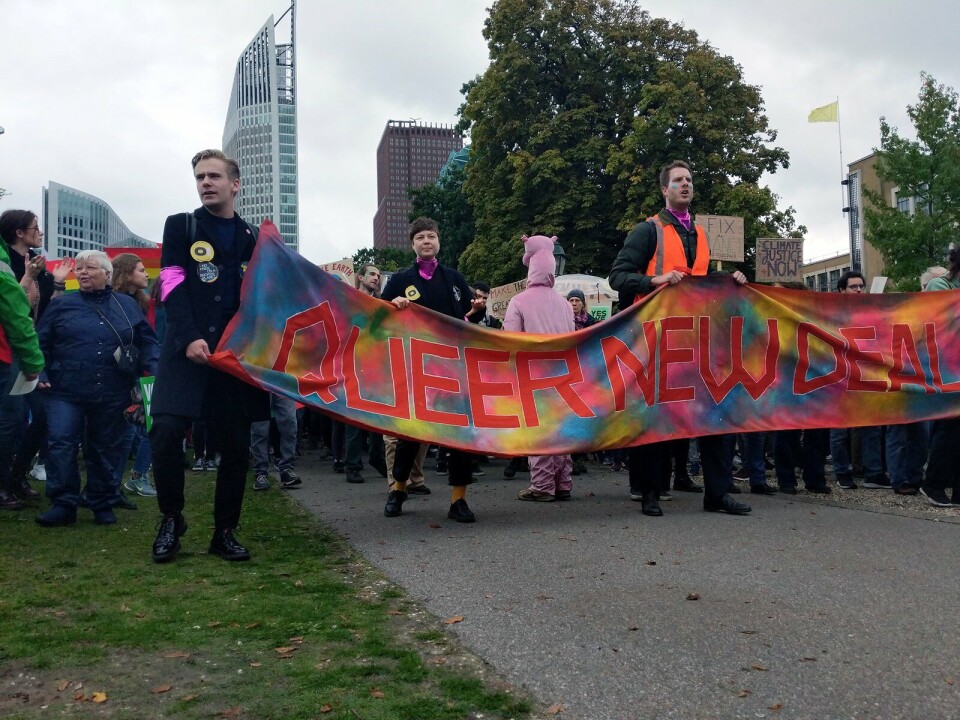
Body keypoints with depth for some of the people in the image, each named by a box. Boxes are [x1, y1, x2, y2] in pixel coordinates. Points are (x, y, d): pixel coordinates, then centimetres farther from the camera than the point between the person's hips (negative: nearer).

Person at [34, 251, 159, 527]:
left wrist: (154, 372, -4)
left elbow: (147, 342, 10)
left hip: (113, 395, 1)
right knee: (60, 444, -8)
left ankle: (102, 505, 21)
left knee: (106, 449, 9)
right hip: (67, 392, 0)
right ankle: (63, 504, 1)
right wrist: (40, 373, -6)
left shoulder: (127, 305, 10)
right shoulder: (62, 304, 7)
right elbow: (40, 343, 7)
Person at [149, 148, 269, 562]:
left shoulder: (254, 237, 15)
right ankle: (171, 519, 7)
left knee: (236, 444, 2)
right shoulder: (179, 226, 9)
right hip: (188, 349, -2)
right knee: (167, 431, -16)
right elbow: (172, 288, -2)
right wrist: (190, 339, -16)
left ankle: (225, 532, 16)